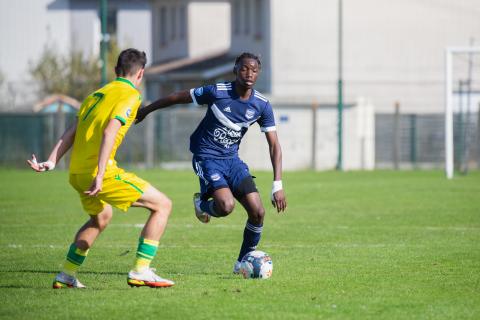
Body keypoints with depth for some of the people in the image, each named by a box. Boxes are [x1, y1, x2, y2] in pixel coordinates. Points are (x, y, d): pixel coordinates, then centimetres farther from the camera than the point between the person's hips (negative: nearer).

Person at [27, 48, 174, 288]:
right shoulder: (130, 95, -4)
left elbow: (71, 132, 14)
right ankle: (140, 272, -6)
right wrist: (100, 175, -24)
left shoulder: (96, 95, 21)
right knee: (162, 205, -1)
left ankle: (66, 275, 33)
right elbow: (109, 132, -18)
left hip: (76, 173, 9)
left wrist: (52, 162, 8)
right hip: (99, 171, -9)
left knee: (101, 217, 35)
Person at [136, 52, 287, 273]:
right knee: (226, 205, -28)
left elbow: (274, 145, -2)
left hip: (231, 158, 5)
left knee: (258, 212, -9)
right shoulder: (217, 92, -17)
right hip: (206, 157, -5)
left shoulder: (262, 105, -6)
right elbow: (178, 97, -4)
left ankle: (243, 262, 12)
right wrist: (146, 110, 6)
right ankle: (201, 203, 10)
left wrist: (278, 185, -10)